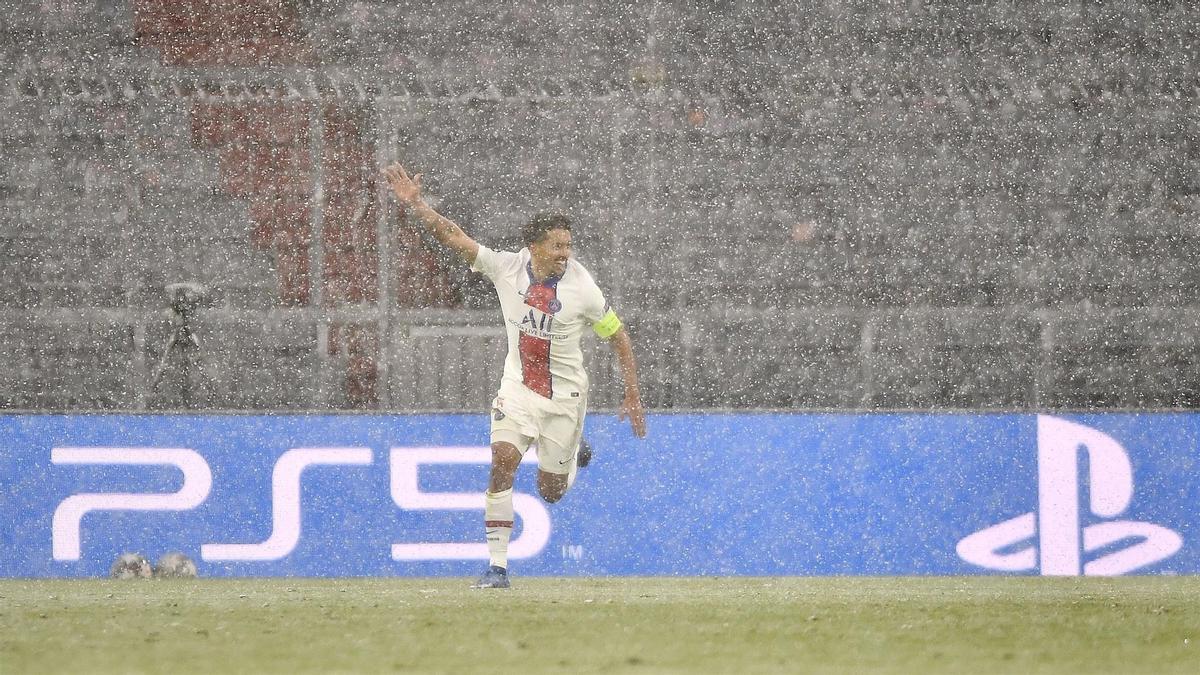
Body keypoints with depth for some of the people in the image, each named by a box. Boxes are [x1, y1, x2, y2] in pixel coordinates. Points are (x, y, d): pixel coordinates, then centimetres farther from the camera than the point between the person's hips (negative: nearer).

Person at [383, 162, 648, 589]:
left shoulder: (581, 289, -15)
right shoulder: (507, 268, -10)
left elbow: (618, 337, -4)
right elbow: (454, 237, -12)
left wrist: (633, 396, -4)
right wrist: (414, 205, -23)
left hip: (565, 395, -1)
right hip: (518, 389, 2)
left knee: (551, 493, 7)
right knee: (501, 464, -18)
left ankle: (573, 454, 44)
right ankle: (497, 566, -13)